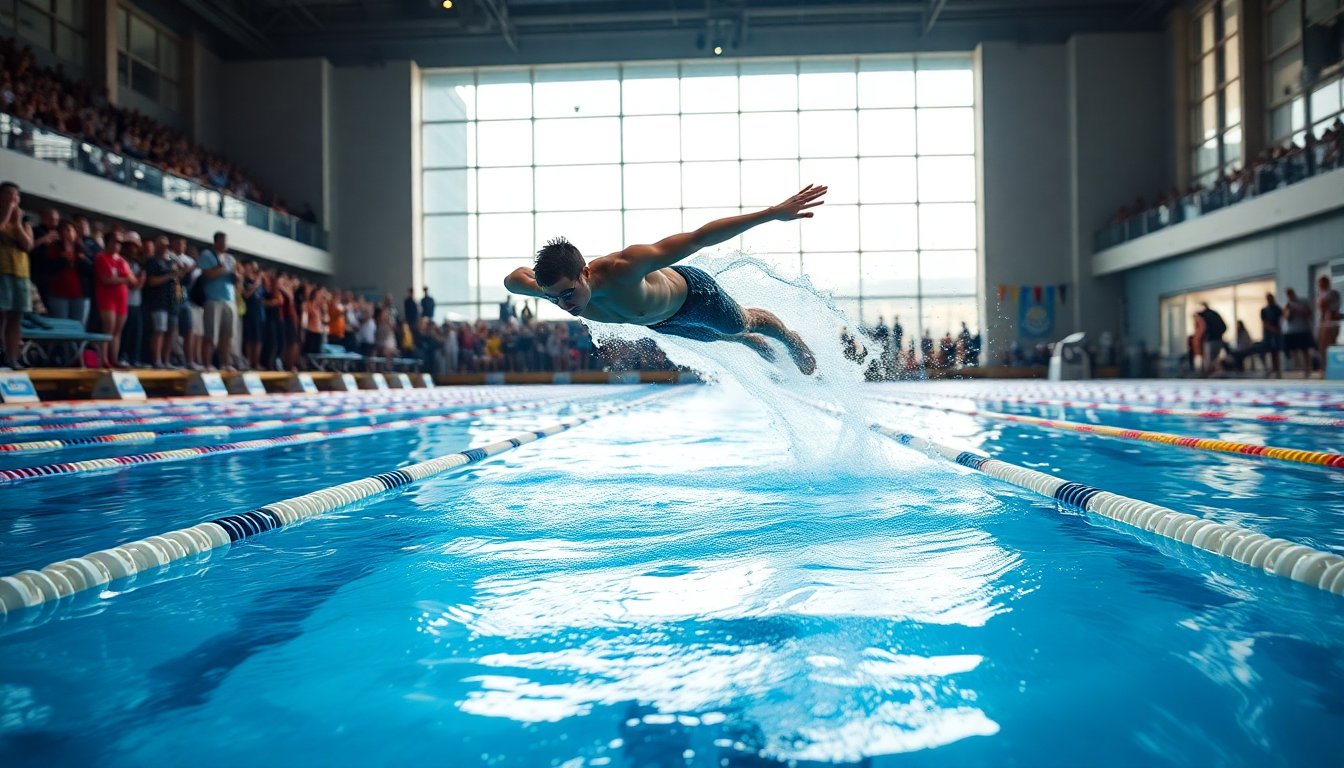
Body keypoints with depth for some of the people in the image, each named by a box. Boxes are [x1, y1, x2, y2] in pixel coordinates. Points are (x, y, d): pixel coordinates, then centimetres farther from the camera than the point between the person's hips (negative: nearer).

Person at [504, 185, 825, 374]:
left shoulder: (624, 267, -51)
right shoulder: (557, 288, -35)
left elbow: (698, 238, -48)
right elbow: (514, 277, -11)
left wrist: (774, 213, -48)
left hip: (691, 291, -5)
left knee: (745, 323, 26)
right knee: (723, 338, 34)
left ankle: (792, 340, 60)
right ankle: (758, 346, 69)